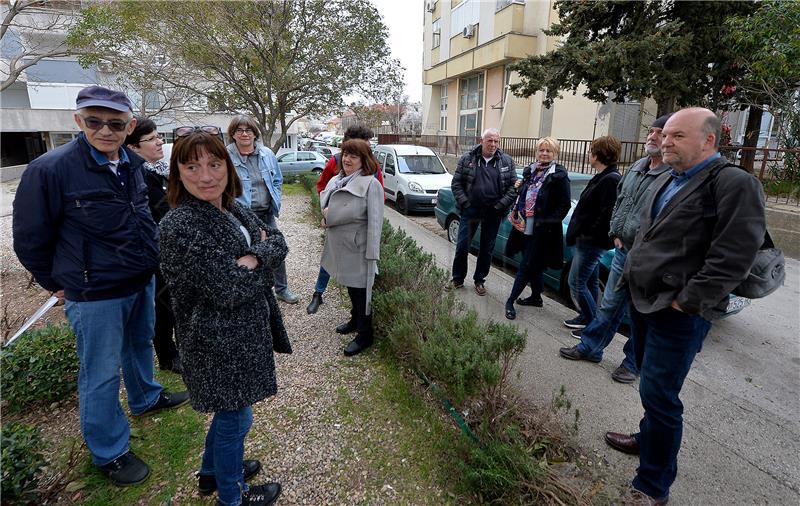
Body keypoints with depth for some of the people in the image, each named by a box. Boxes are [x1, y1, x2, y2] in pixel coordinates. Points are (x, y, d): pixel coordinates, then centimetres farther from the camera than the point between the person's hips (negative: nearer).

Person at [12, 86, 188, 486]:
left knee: (140, 345, 26)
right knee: (101, 374, 8)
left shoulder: (133, 163, 1)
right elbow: (30, 237, -9)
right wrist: (56, 283, 0)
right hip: (96, 294, -6)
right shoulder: (50, 169, -18)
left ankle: (146, 398, 51)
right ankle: (109, 452, 26)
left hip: (143, 281, 6)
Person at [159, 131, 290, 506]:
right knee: (236, 417, 12)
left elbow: (278, 242, -2)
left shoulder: (233, 209, 2)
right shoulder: (181, 225, -24)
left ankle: (212, 472, 51)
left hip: (244, 330, 8)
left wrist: (254, 257, -22)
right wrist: (262, 255, -11)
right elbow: (230, 290, -28)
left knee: (229, 409, 26)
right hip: (219, 342, -8)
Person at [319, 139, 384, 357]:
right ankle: (355, 321, 42)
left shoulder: (370, 184, -17)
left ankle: (364, 335, 17)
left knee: (360, 290, 3)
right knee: (350, 286, 22)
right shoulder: (336, 180, 7)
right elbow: (324, 202, 21)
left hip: (358, 248, -8)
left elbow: (374, 222, -21)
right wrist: (326, 215, -3)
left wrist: (371, 253, -23)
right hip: (339, 246, 8)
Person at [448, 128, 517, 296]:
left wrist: (501, 205, -7)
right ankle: (457, 279, 19)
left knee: (487, 249, 10)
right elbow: (456, 183, 0)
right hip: (470, 210, -1)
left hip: (493, 213, 1)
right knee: (462, 246, 3)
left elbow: (513, 186, 3)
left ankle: (480, 280, 26)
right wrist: (464, 203, -8)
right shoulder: (467, 159, 1)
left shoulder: (507, 162, 4)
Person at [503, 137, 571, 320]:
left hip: (542, 230, -7)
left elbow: (565, 204, -10)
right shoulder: (530, 171, 10)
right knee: (533, 265, 18)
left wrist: (549, 222, -16)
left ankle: (510, 301, 3)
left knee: (527, 266, -4)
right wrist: (516, 213, 4)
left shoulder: (559, 175, -9)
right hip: (525, 226, 7)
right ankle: (536, 297, 34)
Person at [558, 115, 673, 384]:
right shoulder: (636, 168, 9)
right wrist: (616, 234, 9)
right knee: (609, 305, 18)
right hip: (622, 251, 7)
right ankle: (590, 347, 31)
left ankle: (633, 364, 28)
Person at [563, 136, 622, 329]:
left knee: (577, 283, -3)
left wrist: (588, 234, -18)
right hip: (588, 241, 10)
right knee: (590, 282, 18)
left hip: (592, 242, -10)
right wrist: (580, 234, 11)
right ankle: (587, 318, 31)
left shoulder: (611, 180, -19)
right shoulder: (602, 177, 12)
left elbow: (606, 215, -25)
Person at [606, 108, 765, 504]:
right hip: (642, 299, 8)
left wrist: (686, 302, -20)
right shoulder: (665, 181, 13)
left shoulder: (735, 183, -13)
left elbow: (733, 256, -20)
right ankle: (649, 437, 45)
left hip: (678, 313, -8)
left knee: (658, 395, -3)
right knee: (650, 383, 23)